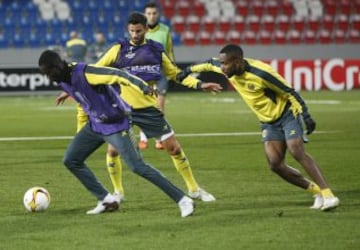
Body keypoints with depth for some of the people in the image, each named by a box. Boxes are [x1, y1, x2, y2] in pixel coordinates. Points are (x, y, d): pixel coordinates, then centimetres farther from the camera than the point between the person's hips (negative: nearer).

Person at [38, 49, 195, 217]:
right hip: (94, 126, 9)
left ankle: (182, 201, -9)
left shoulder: (84, 73, -27)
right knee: (71, 160, 6)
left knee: (138, 167, -15)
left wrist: (143, 87, -52)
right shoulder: (63, 82, 1)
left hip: (116, 125, -9)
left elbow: (117, 76, -37)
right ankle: (107, 200, 12)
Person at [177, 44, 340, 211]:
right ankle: (316, 191, 2)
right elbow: (209, 64, 15)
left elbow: (290, 92, -20)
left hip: (287, 114, -7)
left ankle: (328, 195, -26)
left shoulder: (260, 73, -28)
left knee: (297, 151, -25)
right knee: (275, 164, -10)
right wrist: (188, 71, 26)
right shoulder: (229, 69, -8)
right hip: (268, 121, 7)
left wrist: (306, 116, -23)